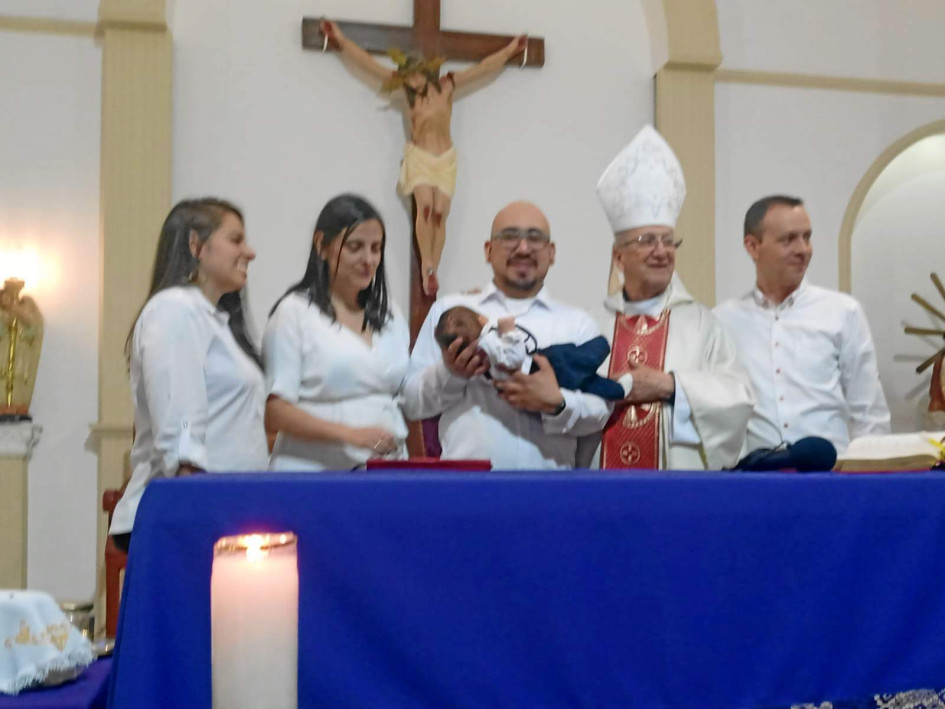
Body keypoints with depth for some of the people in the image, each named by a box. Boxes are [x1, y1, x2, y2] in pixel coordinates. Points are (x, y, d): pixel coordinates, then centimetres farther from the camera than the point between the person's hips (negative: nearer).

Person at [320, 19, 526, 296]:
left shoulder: (447, 85, 0)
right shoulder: (408, 88, 1)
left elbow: (484, 67, 8)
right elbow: (368, 63, 1)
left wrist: (510, 50, 12)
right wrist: (341, 40, 1)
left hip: (445, 158, 1)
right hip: (419, 156, -1)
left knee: (440, 214, -7)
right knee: (425, 206, -21)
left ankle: (433, 271, -4)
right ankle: (426, 266, -17)